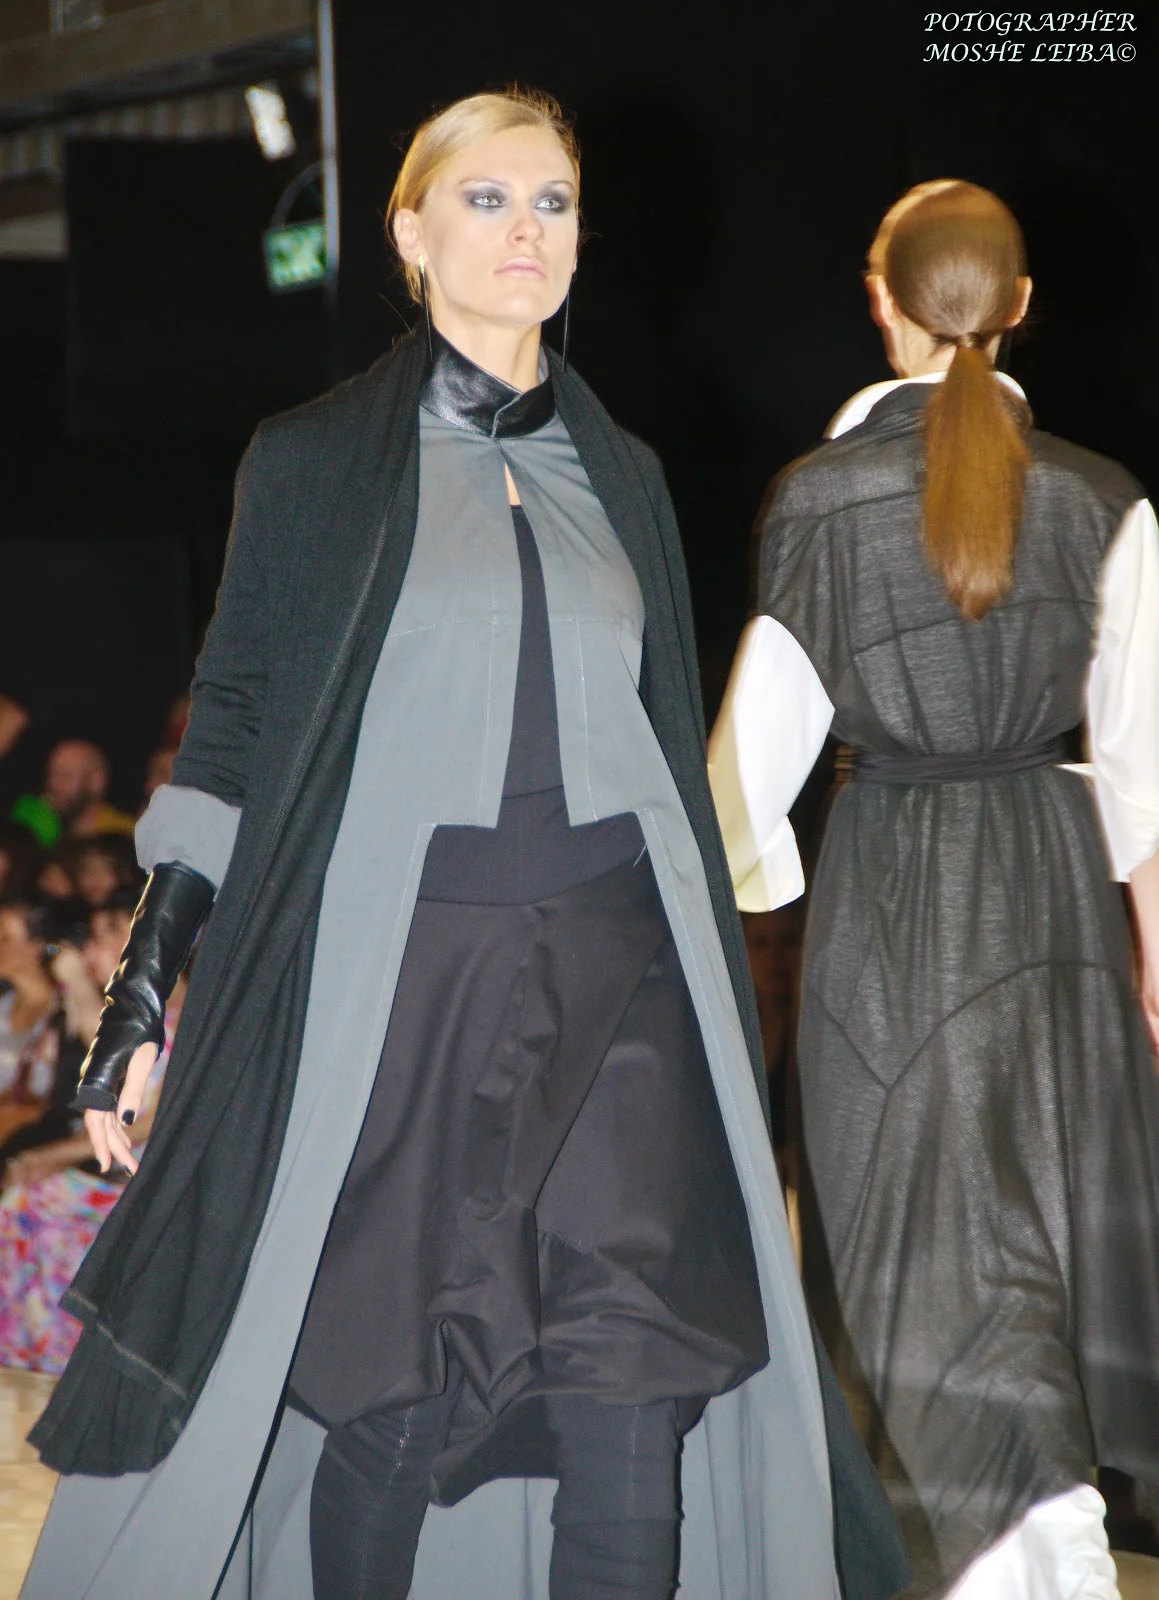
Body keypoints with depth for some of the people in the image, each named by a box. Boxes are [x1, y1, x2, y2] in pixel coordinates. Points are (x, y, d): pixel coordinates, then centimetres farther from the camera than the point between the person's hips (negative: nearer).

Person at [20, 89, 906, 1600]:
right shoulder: (315, 461, 4)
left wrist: (728, 1020, 16)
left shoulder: (624, 476, 14)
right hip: (400, 965, -2)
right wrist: (146, 981, -4)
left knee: (631, 1408, -8)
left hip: (618, 966, 3)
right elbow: (232, 724, 3)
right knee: (388, 1401, -1)